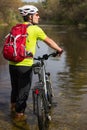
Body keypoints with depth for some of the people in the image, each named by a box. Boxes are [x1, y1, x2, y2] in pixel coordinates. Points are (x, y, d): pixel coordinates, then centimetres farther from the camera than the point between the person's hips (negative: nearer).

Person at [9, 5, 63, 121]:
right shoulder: (35, 29, -8)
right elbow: (49, 41, 0)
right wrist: (59, 50, 16)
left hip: (12, 64, 6)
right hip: (25, 65, -6)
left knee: (15, 87, 26)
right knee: (23, 90, 10)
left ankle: (13, 106, 47)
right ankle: (19, 113, 21)